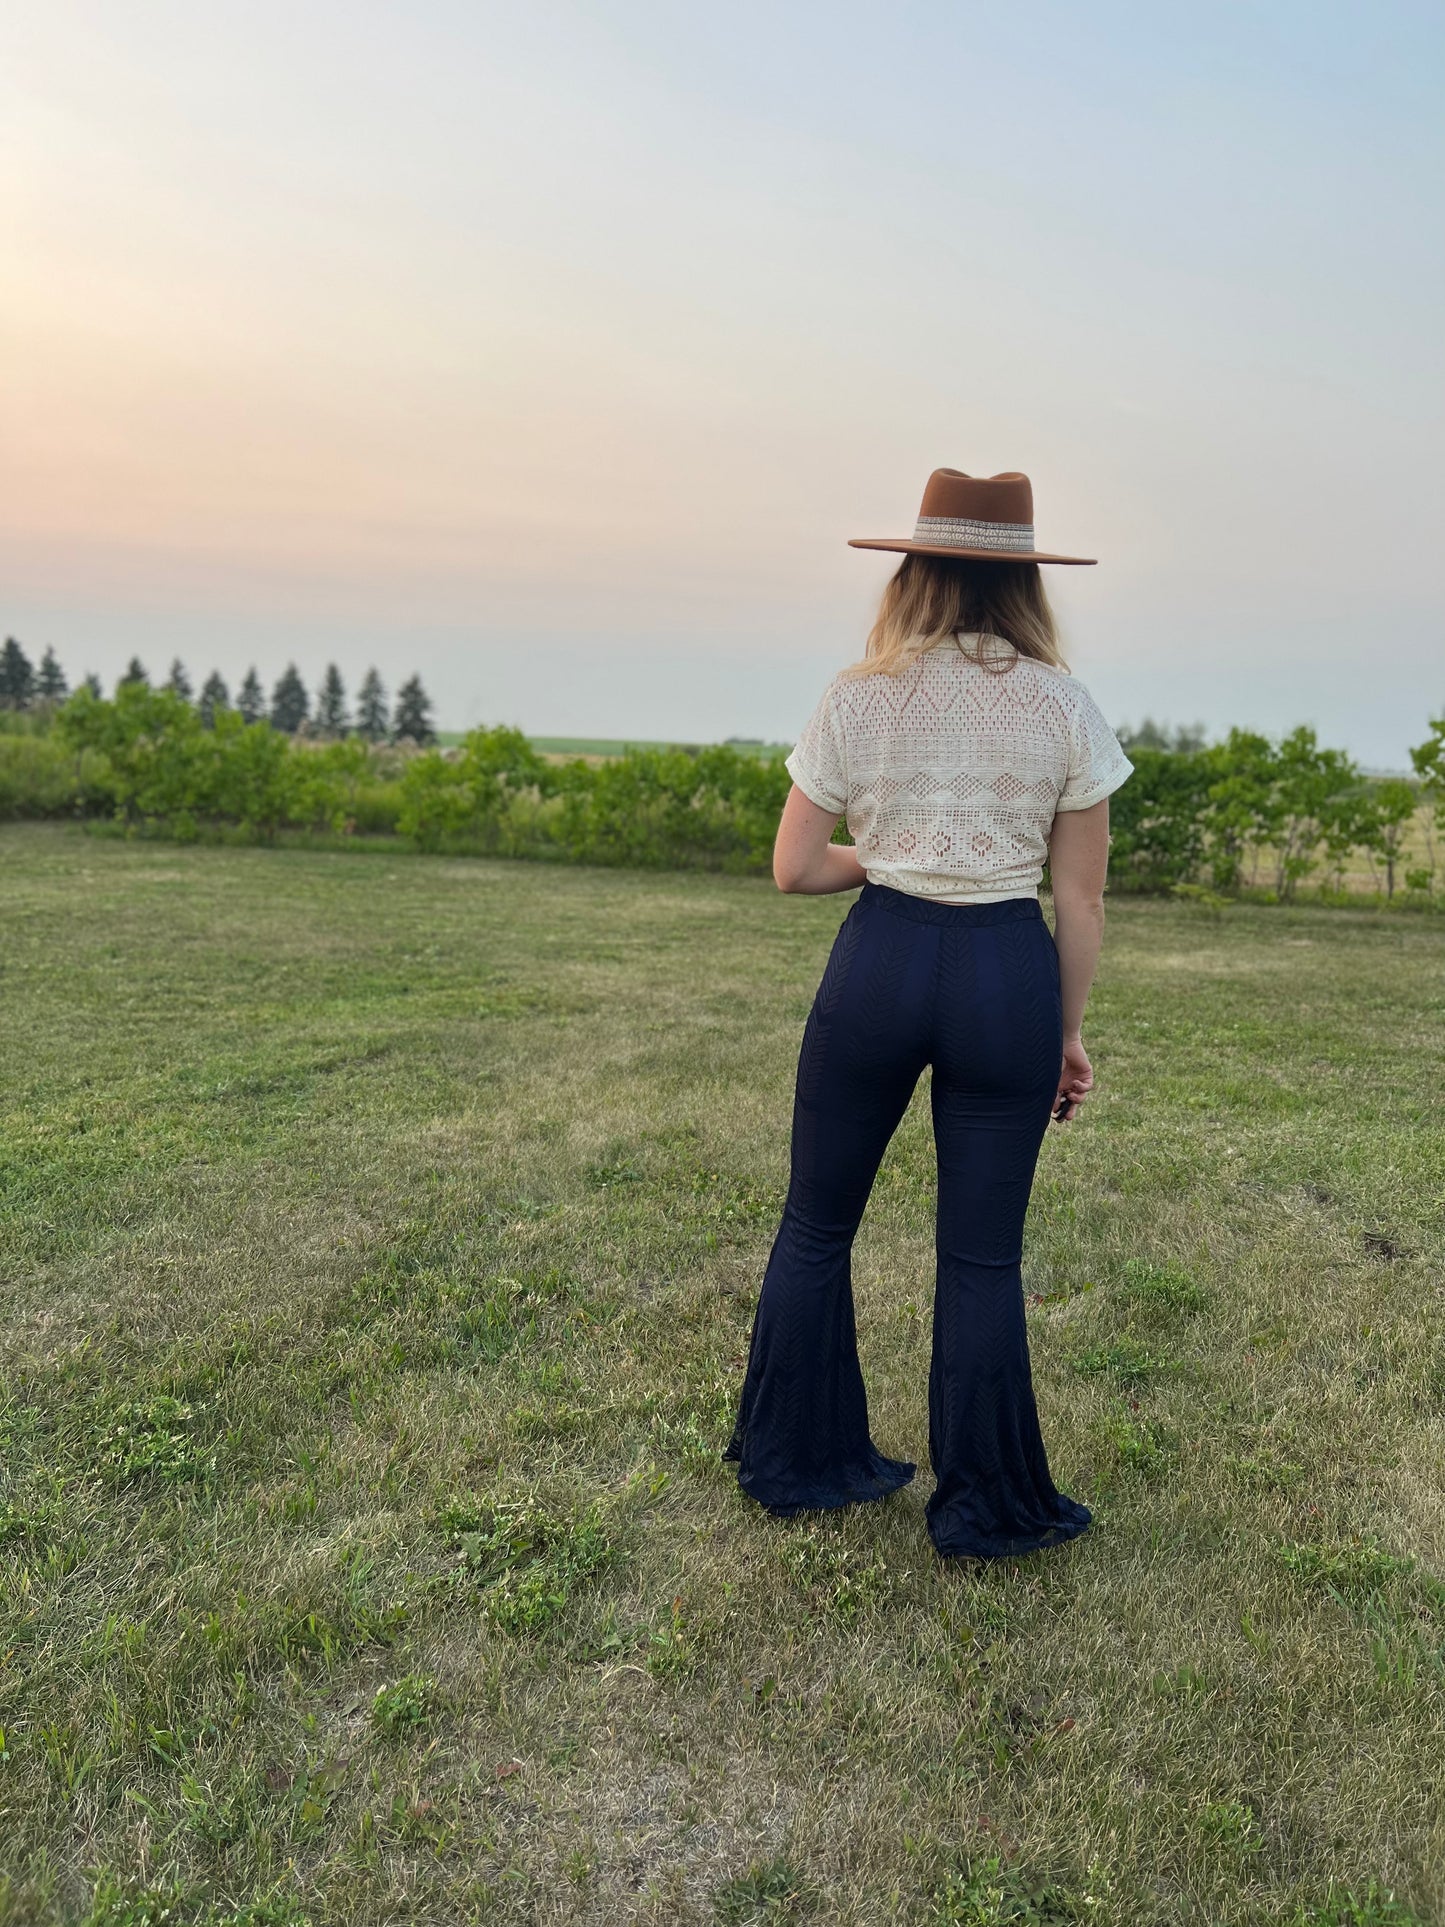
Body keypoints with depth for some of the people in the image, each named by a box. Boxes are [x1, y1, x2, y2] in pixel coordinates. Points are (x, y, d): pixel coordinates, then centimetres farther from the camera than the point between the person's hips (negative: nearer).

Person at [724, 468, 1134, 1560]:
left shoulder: (858, 698, 0)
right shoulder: (1064, 706, -1)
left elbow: (794, 868, 0)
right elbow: (1080, 900, 0)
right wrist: (1070, 1033, 9)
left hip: (880, 960, 0)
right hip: (1009, 977, 0)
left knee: (816, 1225, 17)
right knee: (984, 1255, 11)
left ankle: (795, 1465, 30)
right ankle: (986, 1507, 25)